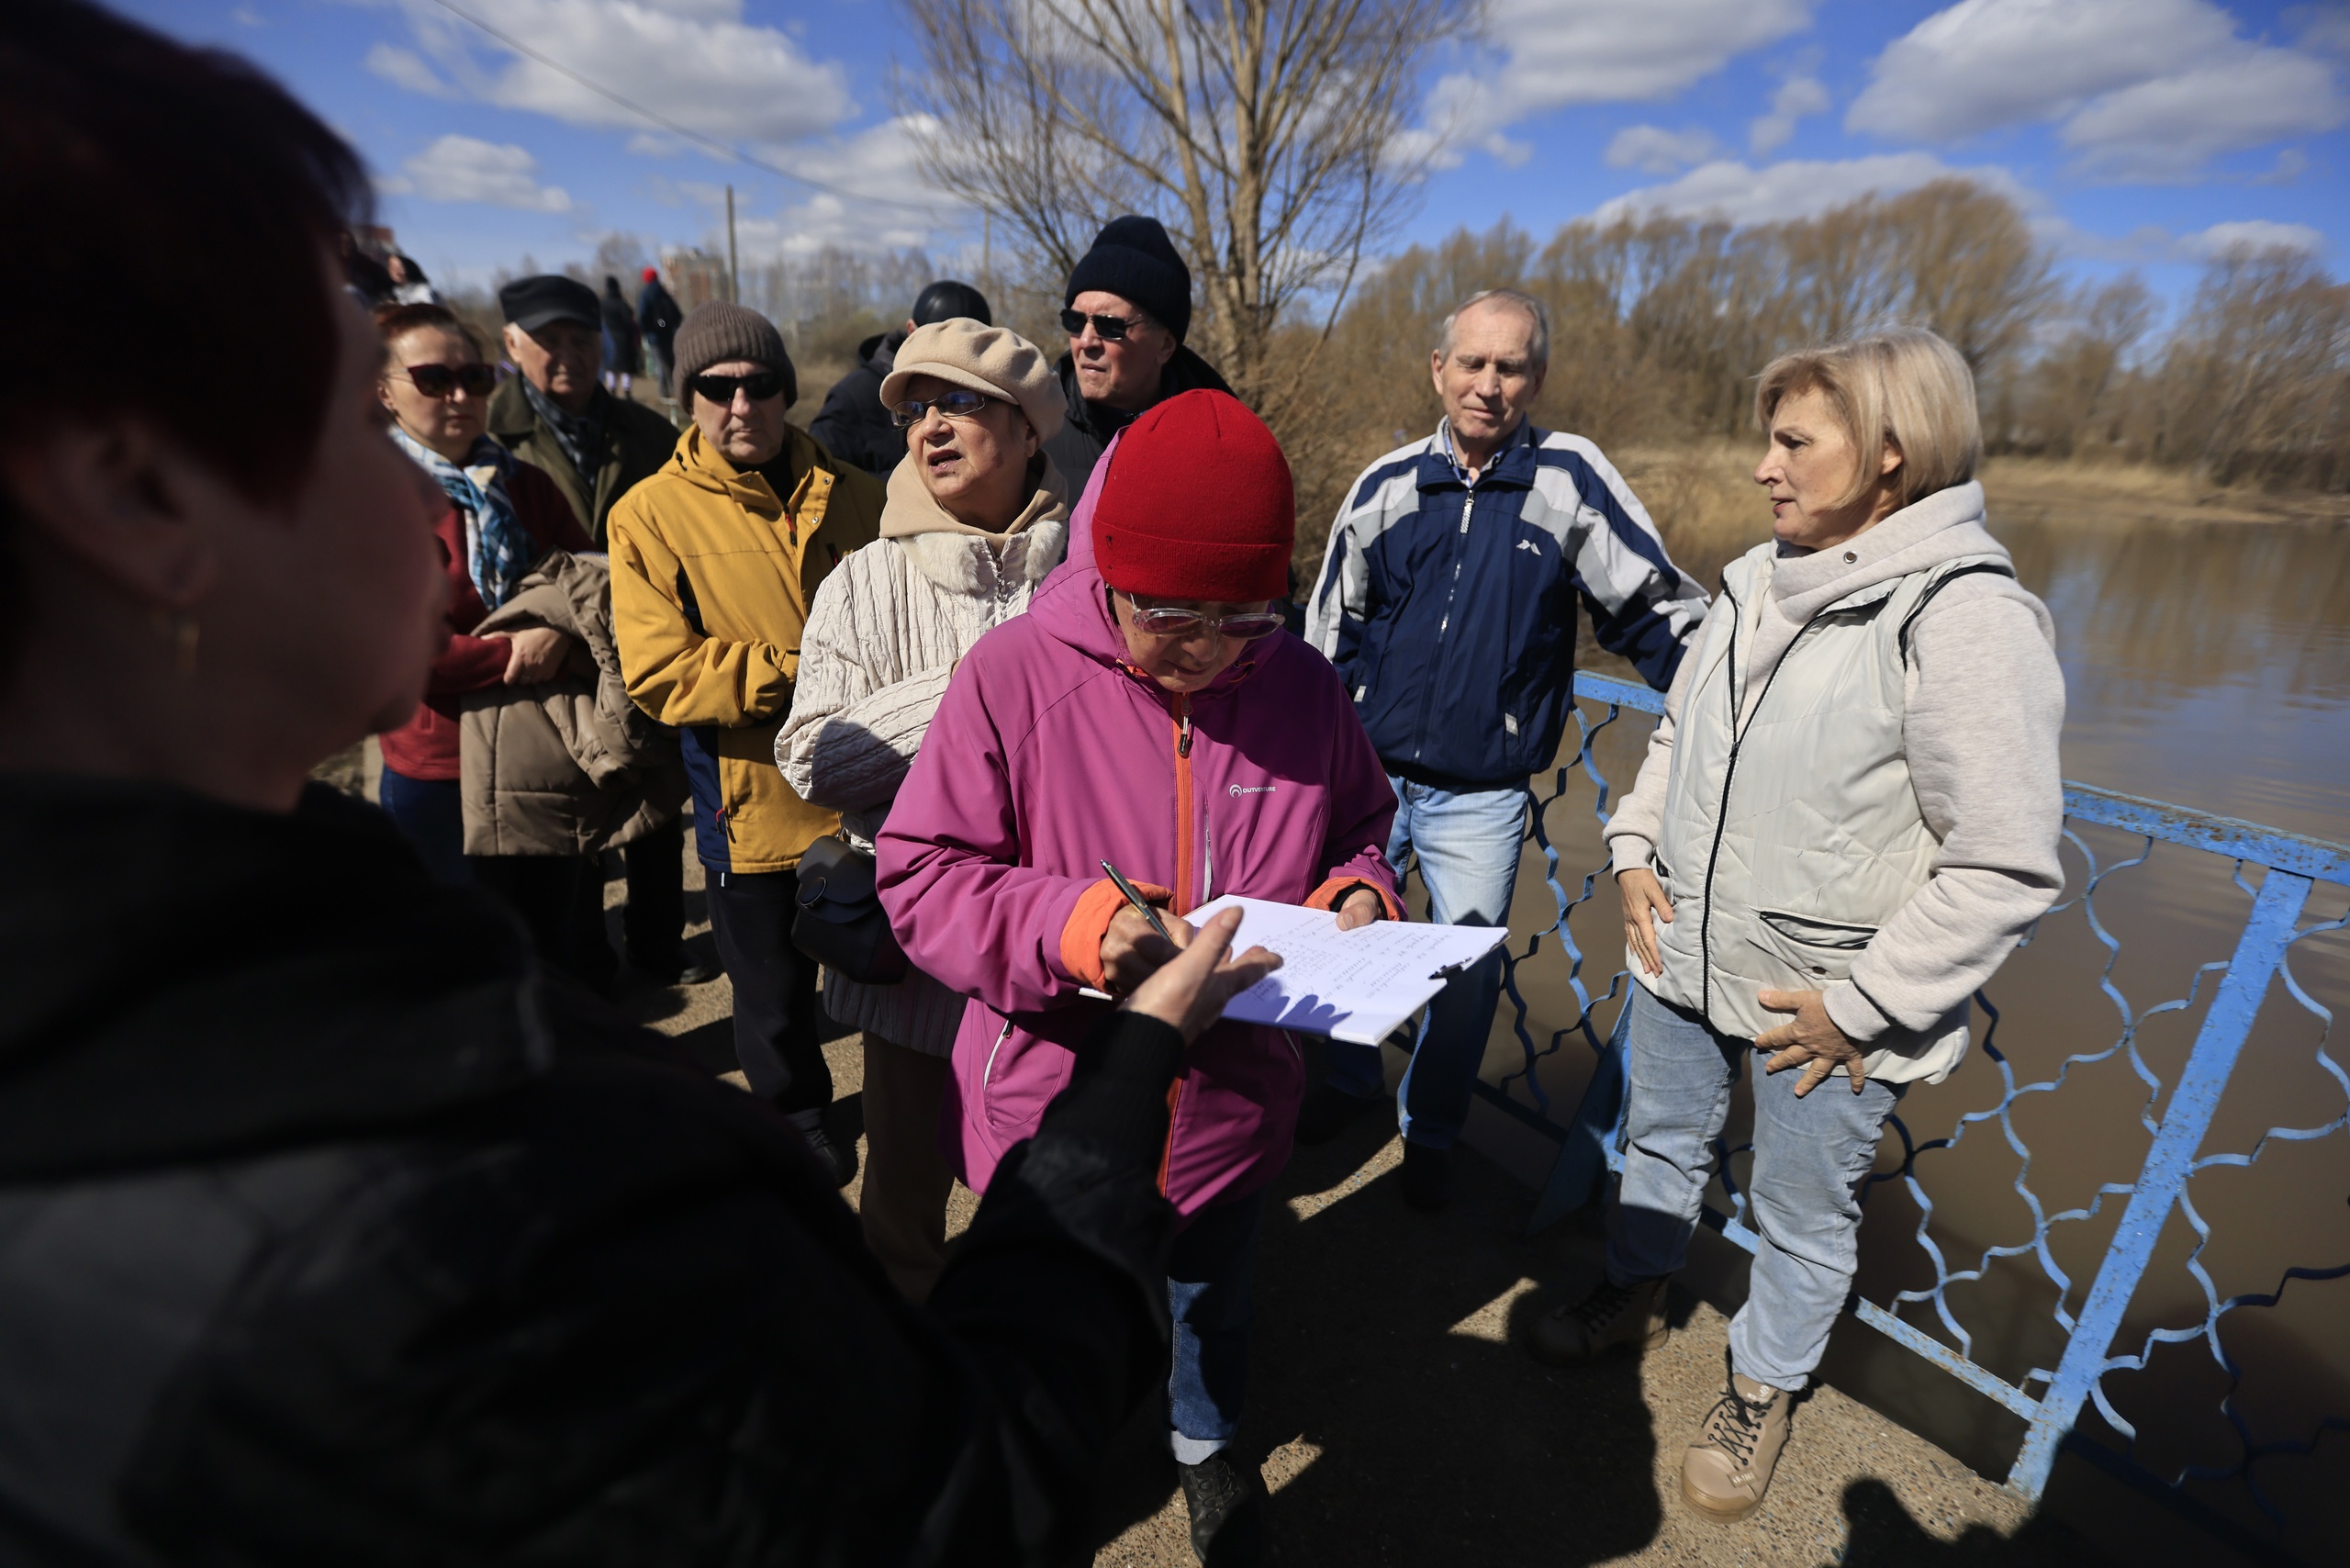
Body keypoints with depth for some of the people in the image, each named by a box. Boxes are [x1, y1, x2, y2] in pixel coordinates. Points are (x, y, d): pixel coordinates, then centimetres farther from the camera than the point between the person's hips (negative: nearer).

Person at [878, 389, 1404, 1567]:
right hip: (1054, 1107, -1)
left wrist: (1357, 892, -12)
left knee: (1208, 1304, 28)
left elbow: (1358, 824, 9)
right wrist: (1070, 924, -30)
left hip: (1226, 1107, 2)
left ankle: (1204, 1446, 63)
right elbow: (919, 877, -16)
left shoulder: (1299, 684, -9)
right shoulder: (1015, 673, -19)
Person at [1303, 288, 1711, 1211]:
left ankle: (1431, 1134, 34)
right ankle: (1350, 1082, 43)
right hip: (1367, 774, 2)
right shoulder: (1388, 484, 1)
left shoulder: (1570, 479, -6)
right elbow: (1330, 635, 9)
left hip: (1482, 797, -2)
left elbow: (1658, 608, -1)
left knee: (1467, 973, 8)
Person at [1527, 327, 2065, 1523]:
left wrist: (1861, 1005, -19)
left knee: (1801, 1215, 16)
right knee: (1659, 1140, 25)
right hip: (1681, 958, 6)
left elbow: (2007, 865, -20)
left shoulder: (1962, 615, -20)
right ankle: (1634, 1298, 52)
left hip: (1820, 1013, -6)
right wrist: (1636, 853, 3)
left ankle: (1763, 1391, 43)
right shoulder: (1757, 583, 2)